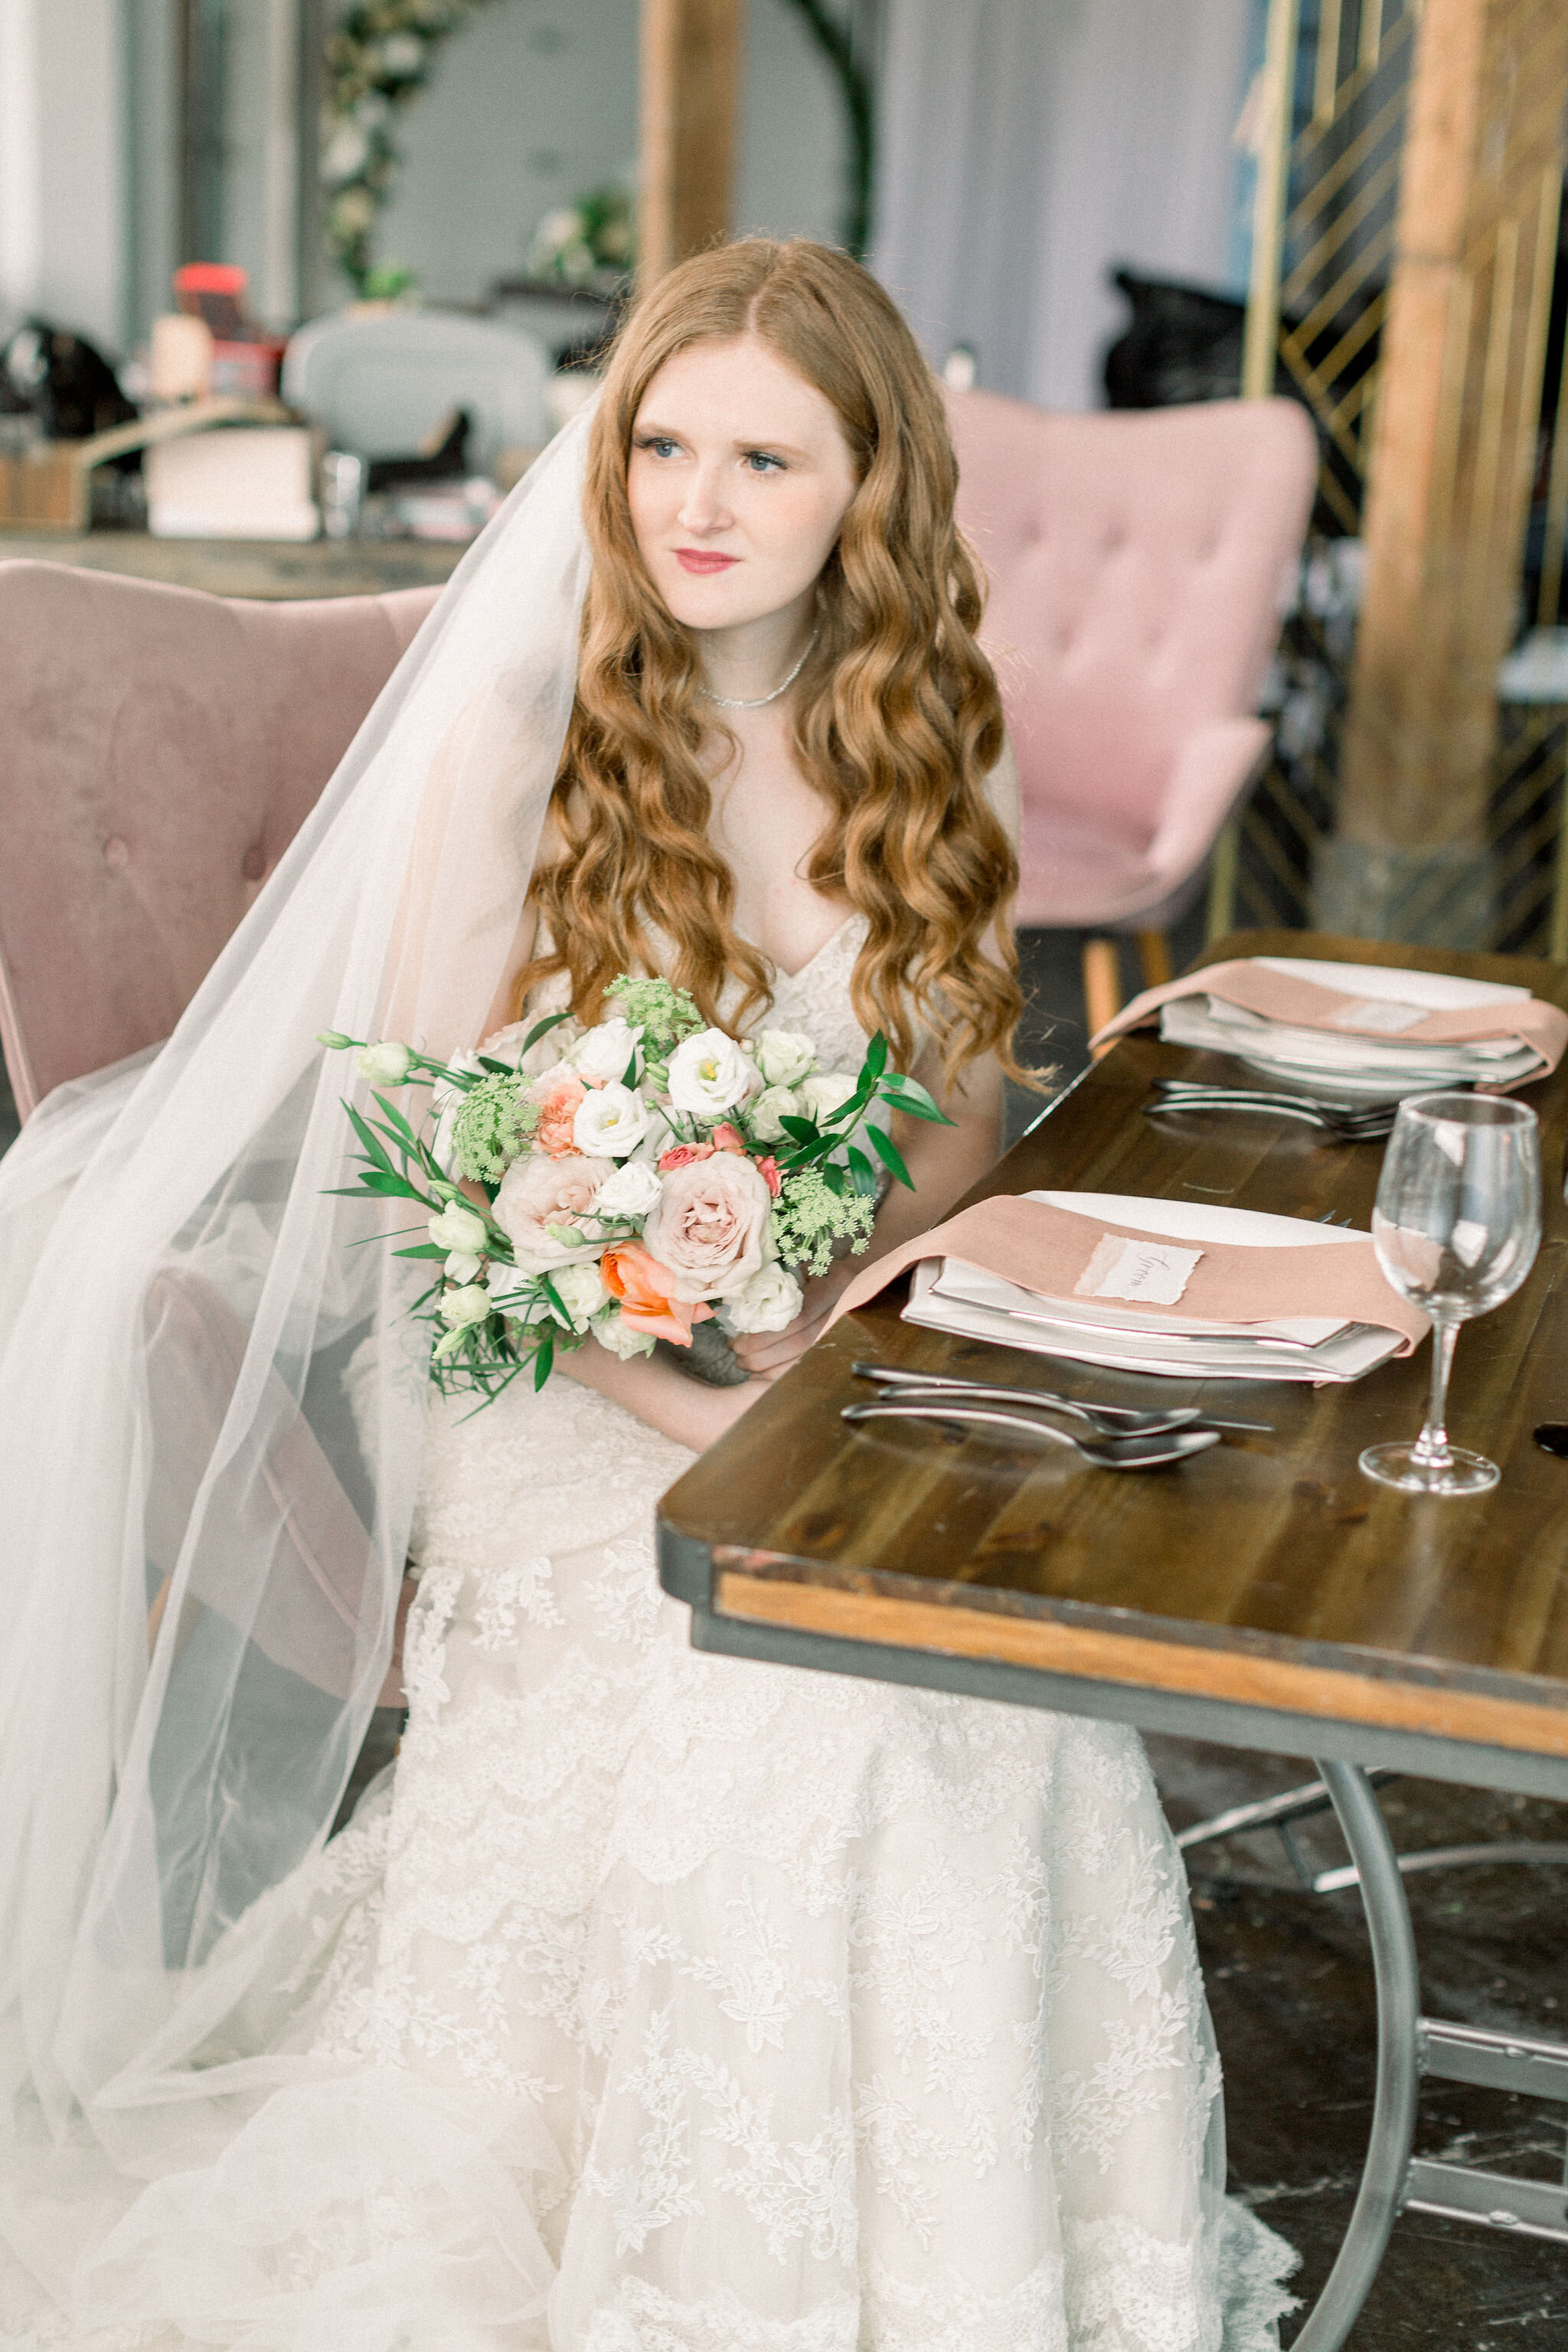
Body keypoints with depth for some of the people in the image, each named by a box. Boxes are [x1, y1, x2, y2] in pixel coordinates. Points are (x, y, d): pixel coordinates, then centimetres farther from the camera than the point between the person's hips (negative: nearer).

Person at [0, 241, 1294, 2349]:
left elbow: (963, 1105, 9)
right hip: (545, 1372, -3)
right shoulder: (516, 721, -7)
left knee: (998, 1670, -24)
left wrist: (829, 1291, -13)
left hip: (843, 1361, 3)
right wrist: (665, 1391, -21)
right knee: (829, 1701, -28)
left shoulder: (928, 733, 4)